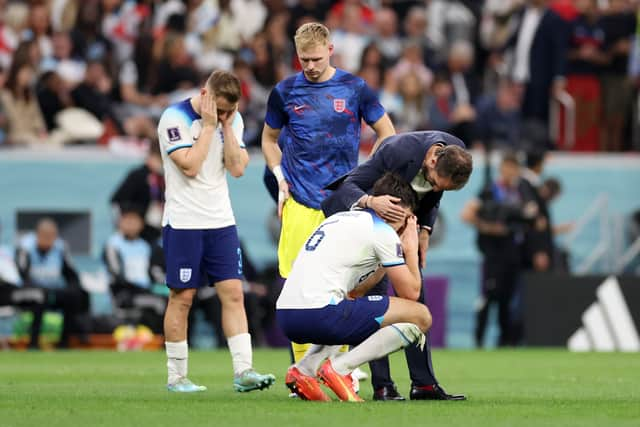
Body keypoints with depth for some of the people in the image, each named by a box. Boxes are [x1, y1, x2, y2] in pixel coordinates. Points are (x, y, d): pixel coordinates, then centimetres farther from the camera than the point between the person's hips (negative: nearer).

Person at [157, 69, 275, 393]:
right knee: (182, 297, -1)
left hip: (221, 221, 5)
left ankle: (243, 371, -5)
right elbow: (190, 166, -19)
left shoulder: (232, 120, 5)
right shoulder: (175, 118, -11)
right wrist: (209, 126, -17)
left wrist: (227, 126, -9)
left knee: (233, 293, -3)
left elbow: (237, 168, -4)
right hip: (183, 221, -5)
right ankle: (176, 376, 7)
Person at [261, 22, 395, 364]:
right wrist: (280, 178, 5)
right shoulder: (285, 91, 5)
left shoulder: (354, 88, 2)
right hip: (300, 201, 1)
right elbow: (270, 139, 20)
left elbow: (387, 134, 10)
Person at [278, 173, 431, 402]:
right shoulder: (382, 231, 2)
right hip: (319, 313, -9)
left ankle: (304, 369, 13)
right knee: (421, 316, -1)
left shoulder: (340, 218, 27)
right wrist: (411, 249, 22)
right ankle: (339, 368, -11)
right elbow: (410, 292, 6)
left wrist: (400, 249, 33)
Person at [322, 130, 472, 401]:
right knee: (375, 293, -13)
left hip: (409, 221, 6)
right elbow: (348, 185, -27)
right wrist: (370, 201, -47)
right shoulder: (398, 151, -35)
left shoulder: (456, 153, -17)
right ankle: (382, 386, -12)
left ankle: (424, 383, 2)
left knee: (415, 297, 1)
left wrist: (425, 229, -4)